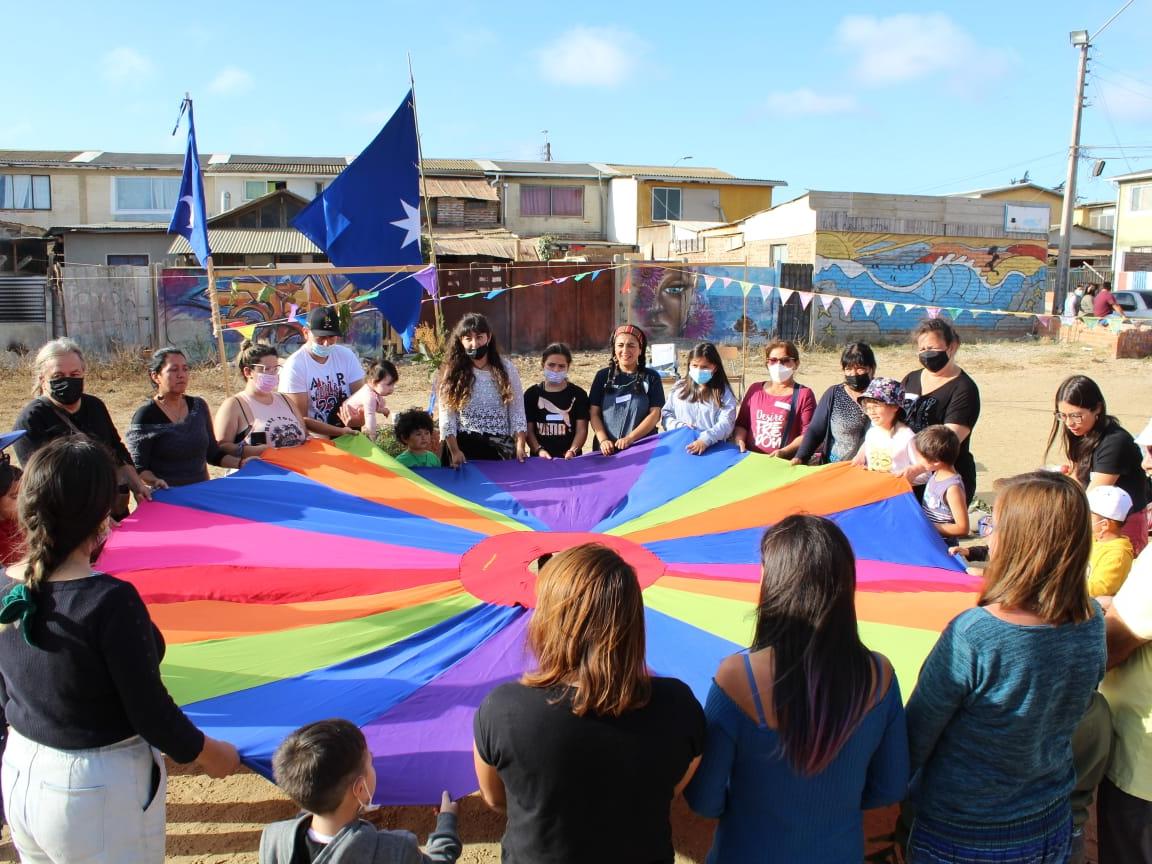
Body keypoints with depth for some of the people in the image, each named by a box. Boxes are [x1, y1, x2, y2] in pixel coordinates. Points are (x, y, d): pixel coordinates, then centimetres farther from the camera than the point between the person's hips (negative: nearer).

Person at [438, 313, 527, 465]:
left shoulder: (506, 369, 3)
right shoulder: (453, 372, 2)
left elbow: (517, 411, 2)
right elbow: (446, 416, -2)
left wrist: (520, 446, -8)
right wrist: (454, 451, -11)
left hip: (500, 448, 1)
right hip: (464, 447, -1)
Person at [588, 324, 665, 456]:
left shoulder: (651, 377, 2)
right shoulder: (603, 376, 6)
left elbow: (655, 414, -4)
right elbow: (594, 413, 3)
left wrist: (630, 438, -15)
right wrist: (603, 440, -12)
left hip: (643, 449, -1)